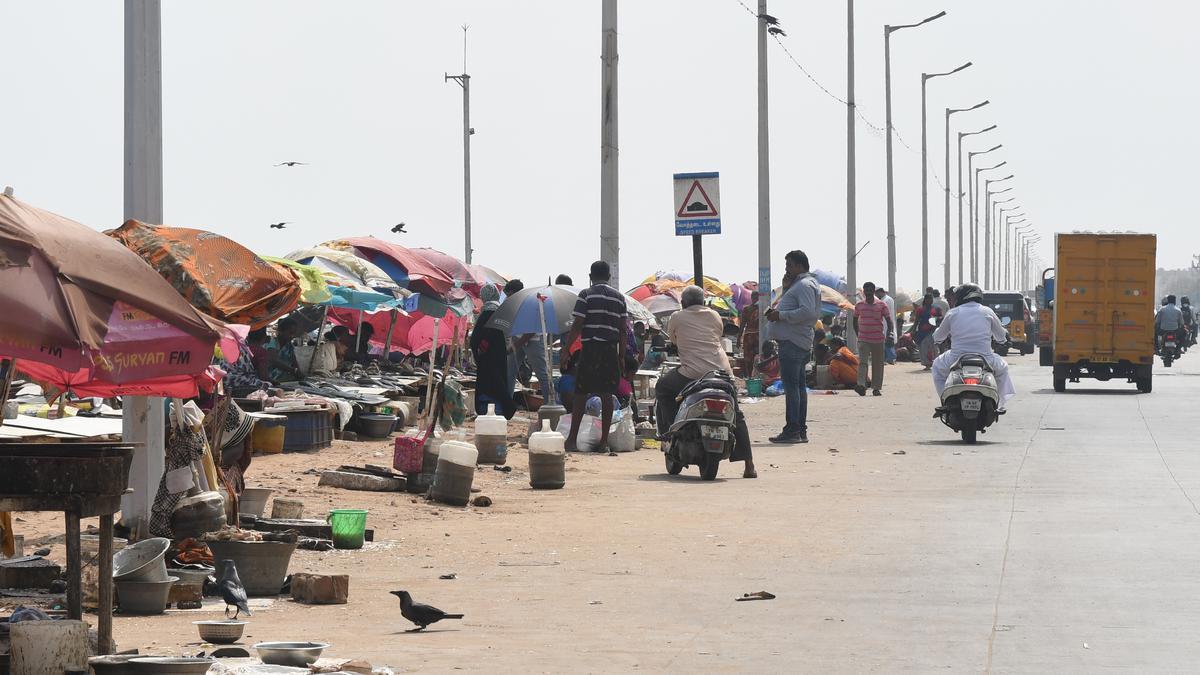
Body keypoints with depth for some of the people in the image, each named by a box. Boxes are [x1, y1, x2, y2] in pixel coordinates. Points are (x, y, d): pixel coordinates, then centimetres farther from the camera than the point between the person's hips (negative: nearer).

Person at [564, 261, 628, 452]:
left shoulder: (586, 295, -2)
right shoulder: (619, 297, 10)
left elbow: (577, 326, -7)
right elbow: (623, 330, 8)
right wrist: (622, 356, 13)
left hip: (590, 348, -3)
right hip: (611, 350, 3)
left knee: (581, 394, 3)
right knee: (606, 395, 4)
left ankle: (573, 438, 1)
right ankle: (604, 441, 2)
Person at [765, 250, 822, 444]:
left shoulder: (805, 285, -11)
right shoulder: (800, 284, 23)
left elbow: (808, 312, -24)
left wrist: (781, 315, -18)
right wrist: (777, 311, 14)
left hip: (792, 342, -11)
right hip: (800, 342, 11)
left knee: (791, 386, -12)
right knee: (798, 386, 12)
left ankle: (792, 430, -15)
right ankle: (801, 430, 16)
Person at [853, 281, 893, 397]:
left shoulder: (881, 306, 0)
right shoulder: (859, 306, 6)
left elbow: (889, 321, 3)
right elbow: (855, 321, 18)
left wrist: (887, 335, -6)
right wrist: (857, 334, 10)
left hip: (878, 340, 0)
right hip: (863, 340, 0)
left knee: (878, 364, 5)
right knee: (863, 362, -14)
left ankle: (876, 388, 12)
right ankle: (861, 385, -26)